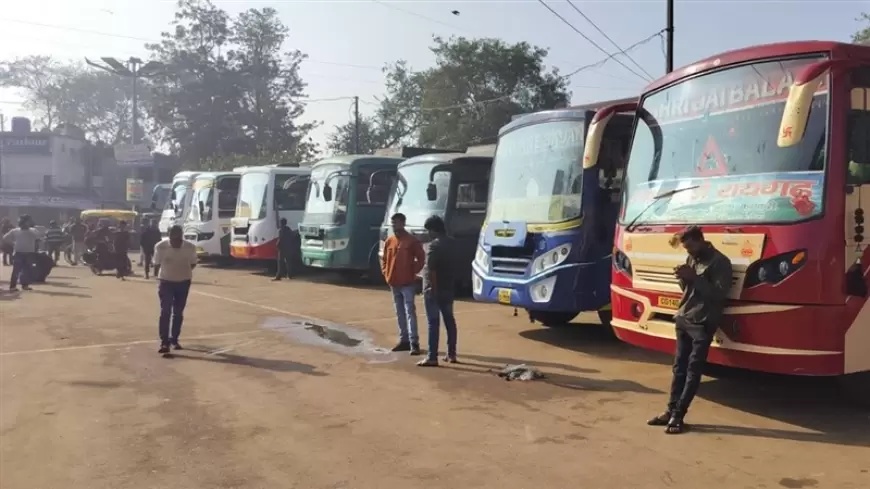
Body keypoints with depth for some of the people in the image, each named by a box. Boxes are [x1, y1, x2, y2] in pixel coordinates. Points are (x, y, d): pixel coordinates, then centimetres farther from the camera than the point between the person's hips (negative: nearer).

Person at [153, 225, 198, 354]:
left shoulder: (190, 247, -14)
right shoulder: (161, 246, -17)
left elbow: (193, 263, 5)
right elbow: (156, 264, -3)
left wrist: (185, 271, -6)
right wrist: (157, 278, 2)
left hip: (183, 282, 2)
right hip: (166, 282, -2)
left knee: (178, 313, 10)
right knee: (165, 312, -9)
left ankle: (174, 339, 23)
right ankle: (164, 342, -9)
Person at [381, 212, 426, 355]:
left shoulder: (412, 240, -8)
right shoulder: (389, 241, 9)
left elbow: (421, 258, -5)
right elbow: (384, 258, 20)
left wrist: (414, 271, -9)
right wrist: (385, 272, 8)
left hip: (407, 283, -6)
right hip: (393, 283, 6)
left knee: (410, 312, -9)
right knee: (400, 313, 12)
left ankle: (414, 343, -11)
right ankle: (404, 340, 20)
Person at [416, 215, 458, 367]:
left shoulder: (434, 245, -17)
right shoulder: (451, 242, 9)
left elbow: (431, 270, -22)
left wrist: (432, 288, -20)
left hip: (434, 289, -8)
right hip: (448, 288, 8)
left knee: (433, 322, -6)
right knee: (449, 320, 12)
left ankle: (432, 357, -5)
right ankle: (451, 354, 18)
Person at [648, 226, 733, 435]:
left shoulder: (720, 262, -7)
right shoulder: (692, 259, 16)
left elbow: (720, 293, -15)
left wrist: (695, 277, -19)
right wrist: (684, 278, -2)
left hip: (702, 324, -7)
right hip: (683, 320, 7)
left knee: (693, 372, -5)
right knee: (679, 368, 7)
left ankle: (678, 416, -6)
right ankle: (671, 411, 10)